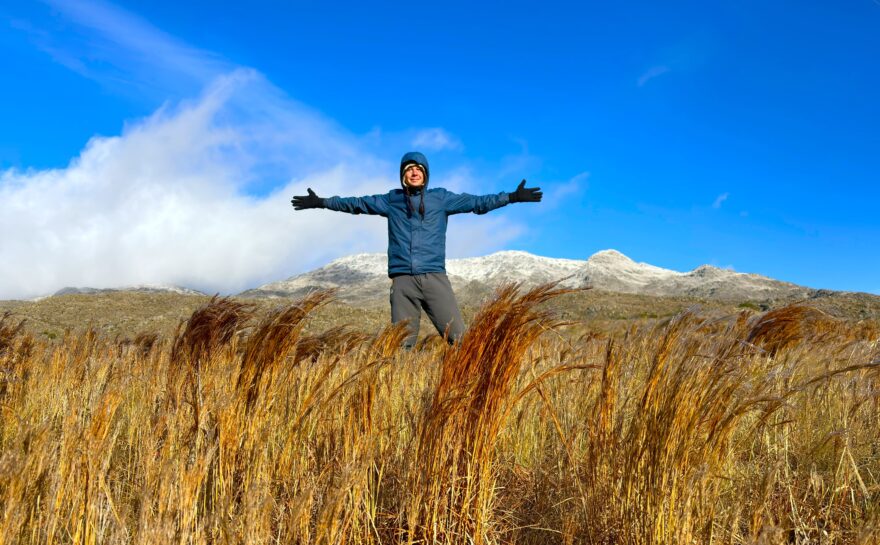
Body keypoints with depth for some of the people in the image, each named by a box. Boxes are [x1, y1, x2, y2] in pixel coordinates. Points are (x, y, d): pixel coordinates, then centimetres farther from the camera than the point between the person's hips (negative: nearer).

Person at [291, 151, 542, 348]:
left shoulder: (441, 198, 10)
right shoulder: (392, 200, 13)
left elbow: (476, 202, 6)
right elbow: (357, 203, 20)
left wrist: (512, 197, -1)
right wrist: (322, 202, 19)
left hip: (434, 277, -1)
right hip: (403, 280, 1)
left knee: (459, 336, -9)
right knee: (402, 342, 4)